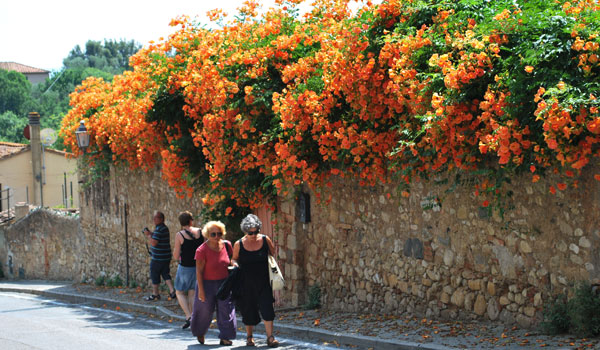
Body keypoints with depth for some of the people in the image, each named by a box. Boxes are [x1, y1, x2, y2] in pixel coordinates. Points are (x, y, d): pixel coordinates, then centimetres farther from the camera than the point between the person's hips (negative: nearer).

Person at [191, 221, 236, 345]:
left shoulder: (226, 245, -2)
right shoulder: (202, 250, -16)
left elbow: (231, 261, 13)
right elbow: (199, 271, -14)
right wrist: (201, 290, -16)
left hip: (224, 283, 3)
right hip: (207, 284, -3)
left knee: (226, 309, -4)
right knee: (205, 311, 10)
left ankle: (225, 337, 3)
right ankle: (200, 333, 35)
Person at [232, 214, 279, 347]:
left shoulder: (265, 240, -3)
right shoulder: (239, 244, -4)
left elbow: (273, 253, 14)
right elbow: (234, 259, 11)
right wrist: (236, 266, -10)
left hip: (263, 281, 0)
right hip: (246, 282, 0)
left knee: (266, 307, -11)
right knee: (248, 310, 8)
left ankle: (270, 337, -8)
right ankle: (249, 336, 26)